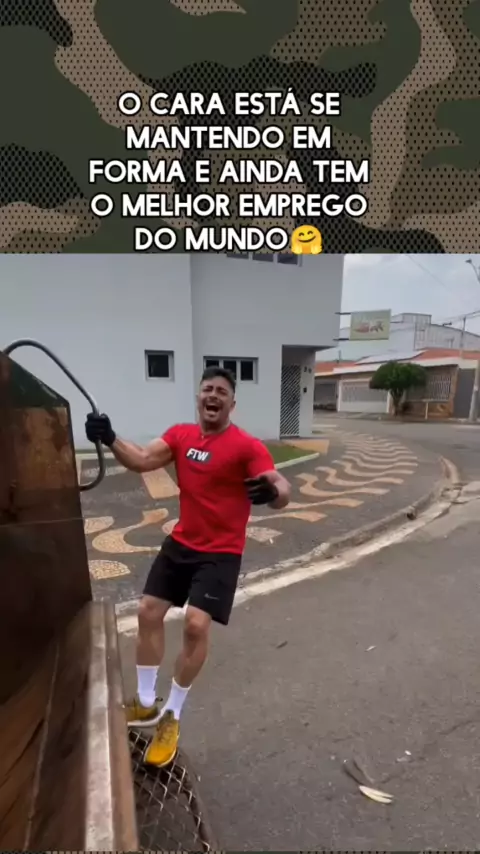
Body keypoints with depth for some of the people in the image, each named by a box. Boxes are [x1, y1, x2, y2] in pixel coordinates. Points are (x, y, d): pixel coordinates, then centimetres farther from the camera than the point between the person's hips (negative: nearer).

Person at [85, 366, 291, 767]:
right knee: (149, 611, 11)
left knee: (197, 624, -10)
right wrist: (110, 439, -17)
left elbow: (282, 491, -25)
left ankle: (172, 716, 21)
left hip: (221, 552, -5)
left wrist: (272, 492, -48)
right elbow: (141, 460, -2)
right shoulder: (180, 434, -1)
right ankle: (145, 704, 36)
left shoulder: (247, 446, -19)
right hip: (180, 542, 6)